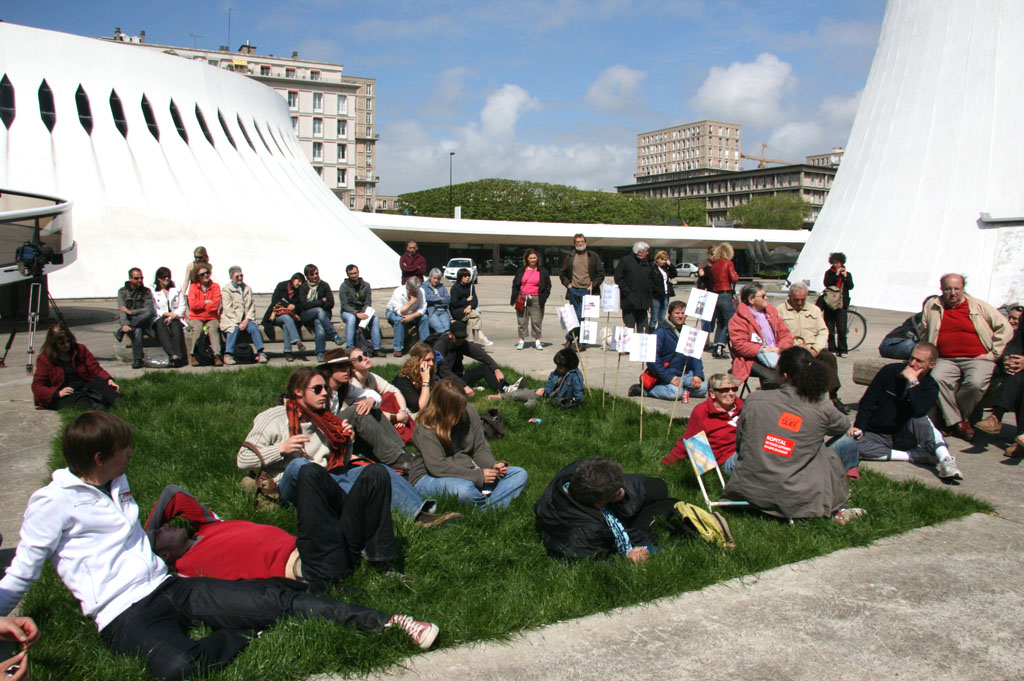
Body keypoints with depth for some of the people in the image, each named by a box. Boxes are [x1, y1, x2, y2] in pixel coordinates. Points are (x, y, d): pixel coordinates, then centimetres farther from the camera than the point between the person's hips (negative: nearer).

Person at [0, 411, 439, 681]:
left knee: (276, 598, -11)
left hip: (168, 586, 7)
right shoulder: (53, 503, -5)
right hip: (125, 614, -7)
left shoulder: (116, 483, 19)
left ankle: (387, 622, -14)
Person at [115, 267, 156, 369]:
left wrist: (131, 312, -16)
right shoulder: (122, 291, 5)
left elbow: (149, 309, -7)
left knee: (148, 314, -36)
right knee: (137, 331, -37)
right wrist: (125, 324, -29)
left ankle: (120, 331, -31)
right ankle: (137, 360, -33)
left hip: (142, 321, 1)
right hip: (127, 321, -1)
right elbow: (122, 310, -10)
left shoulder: (146, 291, 7)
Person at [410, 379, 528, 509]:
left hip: (466, 473, 7)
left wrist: (493, 465, -17)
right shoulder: (426, 426, -17)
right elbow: (437, 466, -24)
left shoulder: (469, 412, 0)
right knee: (464, 489, -41)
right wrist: (478, 475, -25)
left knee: (520, 475, -7)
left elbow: (480, 448, 5)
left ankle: (489, 509, -30)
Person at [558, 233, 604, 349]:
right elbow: (562, 273, 20)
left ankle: (570, 337, 3)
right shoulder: (570, 257, 12)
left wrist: (593, 285, -4)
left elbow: (601, 273, 6)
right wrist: (567, 284, 5)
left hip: (587, 291, -2)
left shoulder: (593, 256, 6)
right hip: (573, 291, 2)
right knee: (574, 317, 5)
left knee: (582, 317, -10)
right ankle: (580, 342, 14)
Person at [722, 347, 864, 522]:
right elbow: (845, 427, 18)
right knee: (849, 444, 17)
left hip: (747, 492, 2)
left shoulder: (755, 400, -6)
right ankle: (836, 509, 29)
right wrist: (851, 431, 43)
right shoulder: (823, 409, -8)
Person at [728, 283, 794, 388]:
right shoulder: (738, 320, -2)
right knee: (772, 377, -33)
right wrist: (762, 350, -19)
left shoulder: (771, 312, 20)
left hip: (776, 355, 6)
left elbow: (785, 334, 18)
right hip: (753, 359, -6)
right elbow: (739, 345, -12)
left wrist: (781, 348, -4)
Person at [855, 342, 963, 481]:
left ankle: (946, 460, -38)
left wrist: (913, 382, -24)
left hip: (903, 437, -1)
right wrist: (859, 428, -15)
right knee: (853, 445, -33)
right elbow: (867, 402, -4)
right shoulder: (890, 371, -5)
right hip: (878, 436, 1)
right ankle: (917, 456, -27)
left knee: (918, 418, -33)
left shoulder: (930, 387, -5)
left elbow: (920, 411, -29)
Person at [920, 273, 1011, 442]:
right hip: (946, 360, 2)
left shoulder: (979, 306, 8)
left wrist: (992, 354, 0)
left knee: (976, 383, -34)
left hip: (978, 358, -1)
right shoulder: (932, 306, 13)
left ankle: (952, 418, -13)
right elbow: (924, 333, 21)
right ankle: (957, 423, -22)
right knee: (937, 378, -32)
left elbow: (1004, 327, 8)